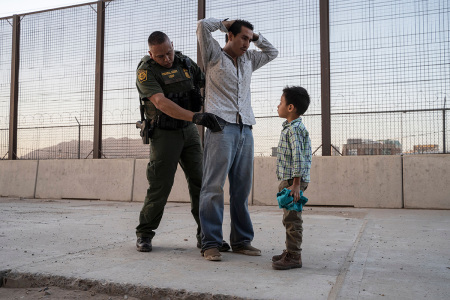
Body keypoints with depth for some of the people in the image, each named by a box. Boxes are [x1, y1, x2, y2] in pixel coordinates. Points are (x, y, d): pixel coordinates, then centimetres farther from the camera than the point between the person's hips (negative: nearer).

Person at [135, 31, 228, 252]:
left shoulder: (185, 62, 4)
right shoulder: (146, 70, -13)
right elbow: (161, 103, -28)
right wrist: (196, 117, -39)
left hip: (189, 131, 5)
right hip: (164, 134, -5)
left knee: (200, 182, 0)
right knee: (160, 186, -4)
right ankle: (144, 234, 14)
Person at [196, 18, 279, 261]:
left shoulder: (248, 60, 26)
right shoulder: (215, 56, 9)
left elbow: (272, 52, 38)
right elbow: (203, 25, -2)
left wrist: (255, 36, 26)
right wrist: (226, 24, 14)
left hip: (245, 131, 6)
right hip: (221, 128, -6)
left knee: (242, 189, 5)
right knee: (214, 187, -9)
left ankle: (241, 240, 12)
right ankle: (210, 243, -6)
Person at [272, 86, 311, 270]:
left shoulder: (295, 129, -16)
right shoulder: (290, 128, 17)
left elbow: (298, 157, -22)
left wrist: (296, 184, -24)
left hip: (293, 181, -11)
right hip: (287, 180, 11)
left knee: (292, 218, -5)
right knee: (289, 218, 16)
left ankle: (294, 256, 3)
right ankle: (291, 251, 27)